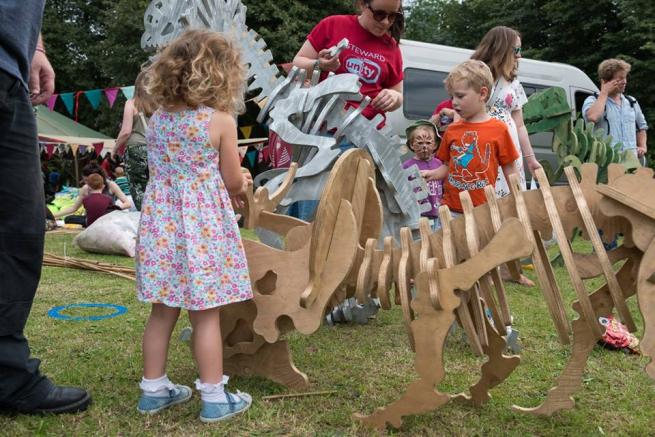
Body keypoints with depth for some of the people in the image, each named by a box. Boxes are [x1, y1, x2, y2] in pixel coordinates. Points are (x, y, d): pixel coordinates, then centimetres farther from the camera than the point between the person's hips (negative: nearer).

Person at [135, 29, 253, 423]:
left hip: (161, 223, 6)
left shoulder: (157, 119, 8)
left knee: (163, 311, 15)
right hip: (203, 226, -5)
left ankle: (154, 388, 26)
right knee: (206, 315, 2)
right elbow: (233, 182, -6)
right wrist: (244, 184, 19)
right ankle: (215, 397, 13)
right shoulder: (221, 121, -9)